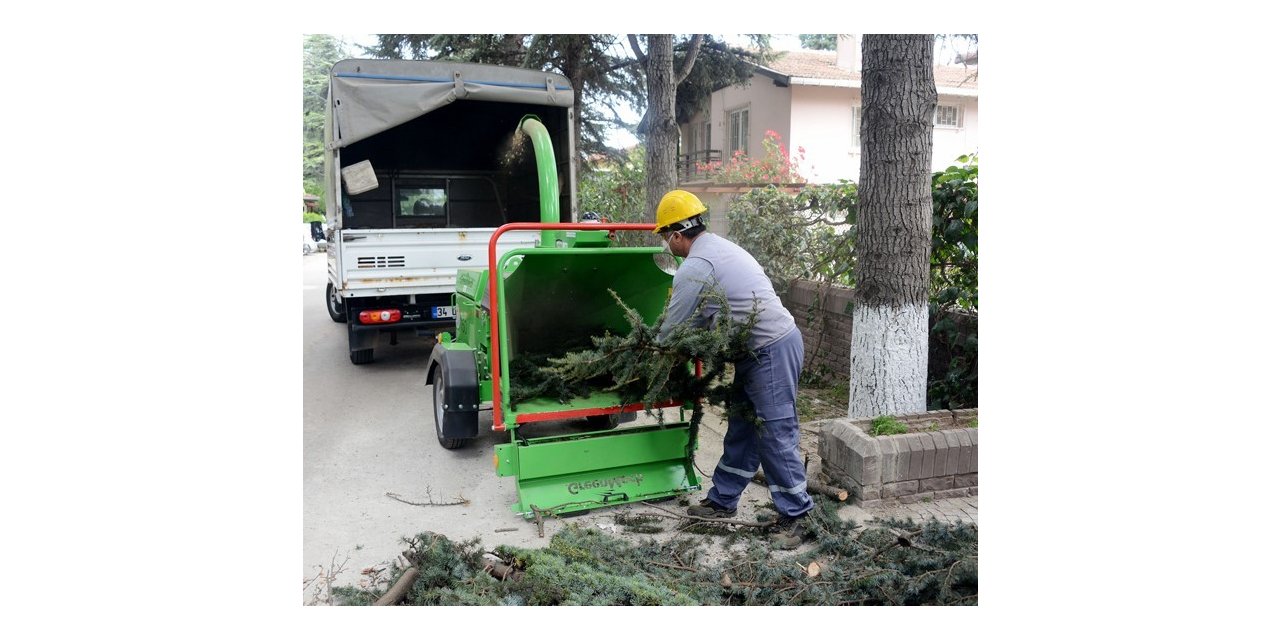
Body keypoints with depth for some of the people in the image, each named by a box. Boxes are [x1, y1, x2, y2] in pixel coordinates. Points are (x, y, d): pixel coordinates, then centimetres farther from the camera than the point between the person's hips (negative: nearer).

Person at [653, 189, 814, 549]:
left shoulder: (695, 267, -15)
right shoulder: (719, 248, 16)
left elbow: (673, 329, -8)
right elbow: (701, 317, 19)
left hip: (771, 350, -11)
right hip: (760, 350, 11)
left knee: (775, 434, -3)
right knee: (743, 428, 15)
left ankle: (795, 516, 8)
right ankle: (722, 501, 26)